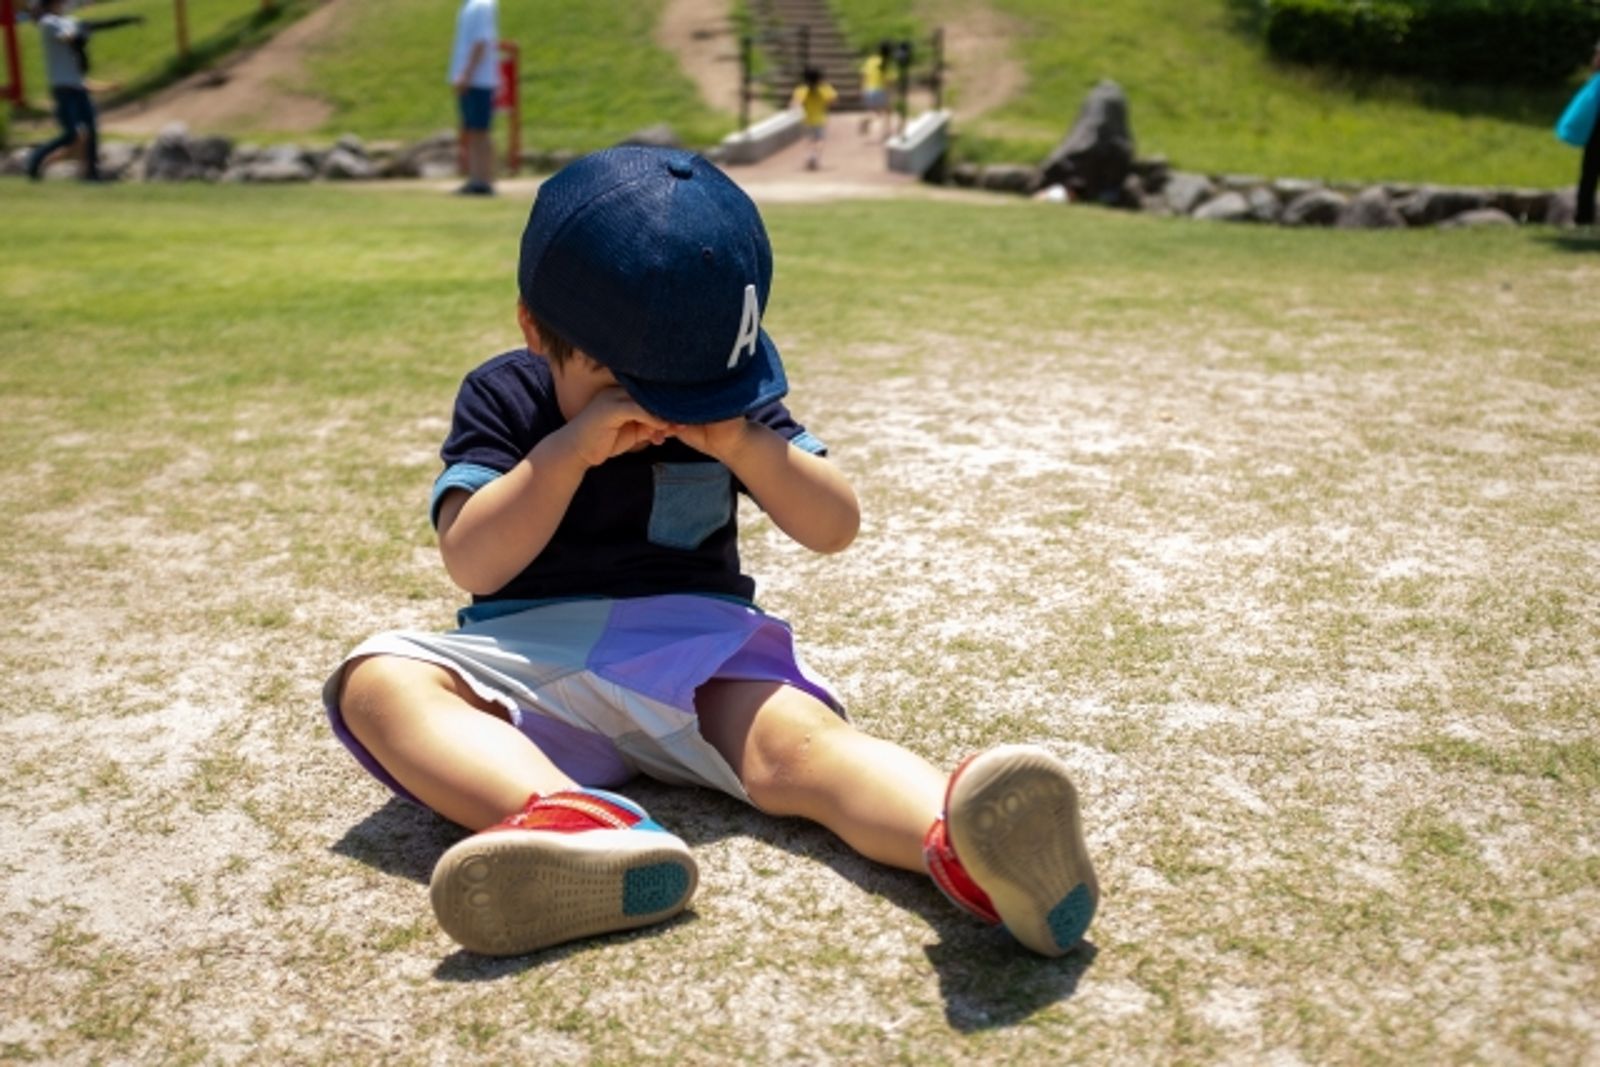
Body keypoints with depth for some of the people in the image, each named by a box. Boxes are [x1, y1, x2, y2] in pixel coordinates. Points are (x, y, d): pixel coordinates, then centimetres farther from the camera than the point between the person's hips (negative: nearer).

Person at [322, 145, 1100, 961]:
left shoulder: (727, 406, 7)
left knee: (799, 739, -31)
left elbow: (836, 528, 0)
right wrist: (570, 449, -20)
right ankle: (572, 818, -55)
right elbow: (471, 563, -11)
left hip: (693, 646, 0)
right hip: (530, 657, 1)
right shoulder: (503, 398, 2)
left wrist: (742, 444, -15)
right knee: (378, 682, -29)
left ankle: (963, 845, -59)